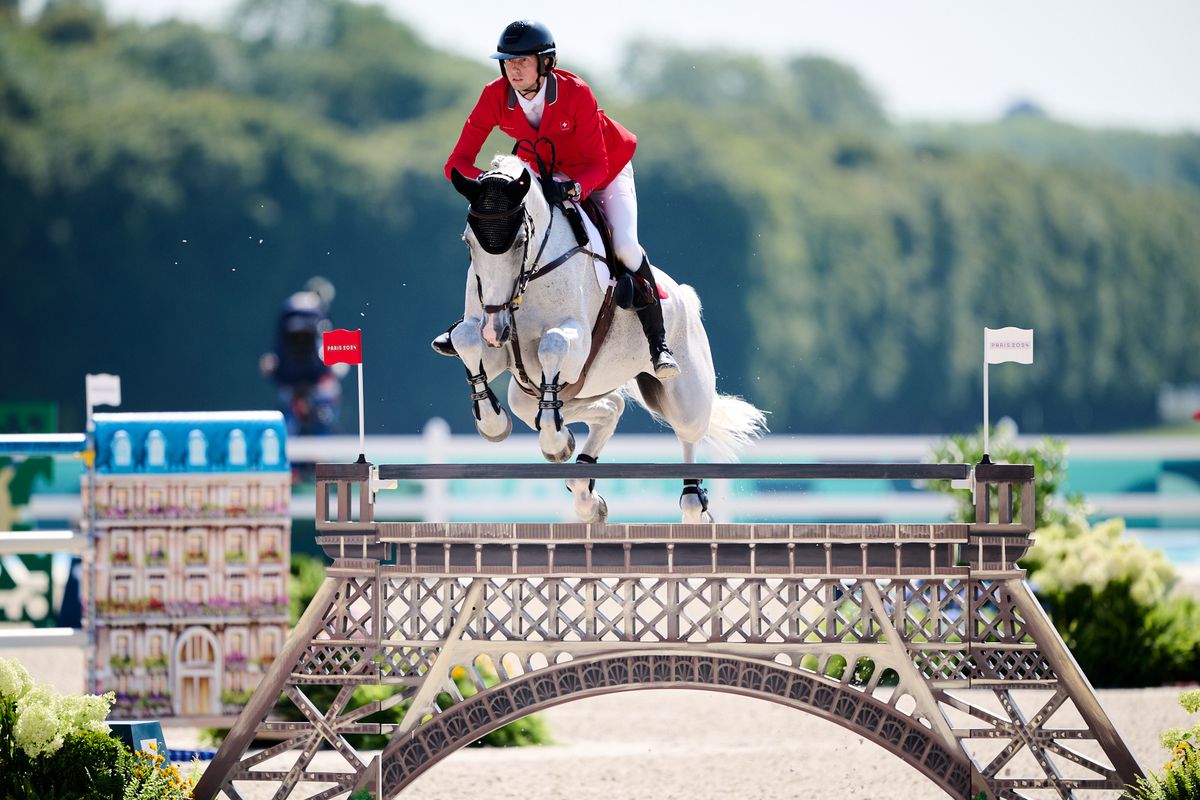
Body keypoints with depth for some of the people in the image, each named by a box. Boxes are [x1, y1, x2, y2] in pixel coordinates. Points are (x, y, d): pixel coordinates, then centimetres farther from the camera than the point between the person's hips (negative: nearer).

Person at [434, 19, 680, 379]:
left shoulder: (575, 93, -33)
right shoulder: (495, 96, -24)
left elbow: (597, 165, -29)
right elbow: (457, 163, -24)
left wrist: (574, 188, -51)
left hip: (604, 171, -3)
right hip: (545, 176, 3)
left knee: (625, 246, -23)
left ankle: (658, 340, -10)